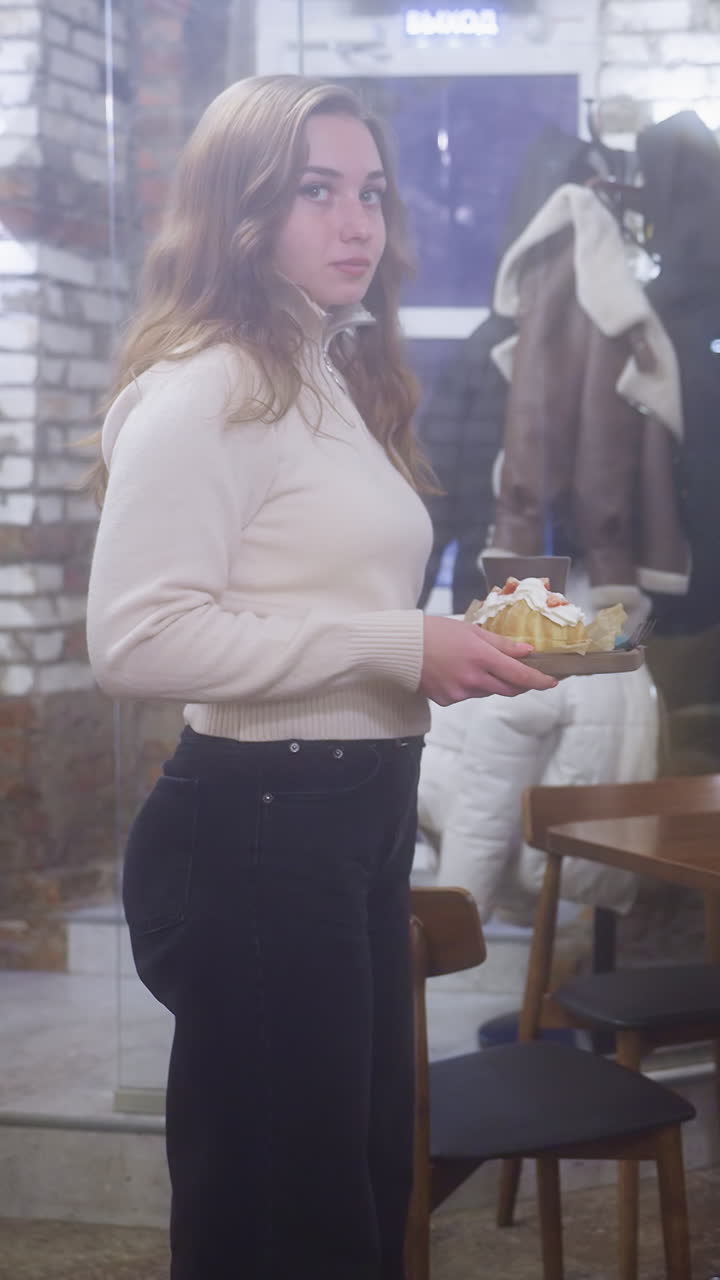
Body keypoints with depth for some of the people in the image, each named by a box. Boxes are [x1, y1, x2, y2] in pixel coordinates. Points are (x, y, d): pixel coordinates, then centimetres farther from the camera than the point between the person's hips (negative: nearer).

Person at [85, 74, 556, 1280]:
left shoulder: (345, 384, 16)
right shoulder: (204, 391, -14)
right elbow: (135, 638, -24)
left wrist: (460, 642, 8)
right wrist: (397, 646, -22)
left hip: (363, 816, 10)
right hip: (256, 828, -10)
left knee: (370, 1180, 18)